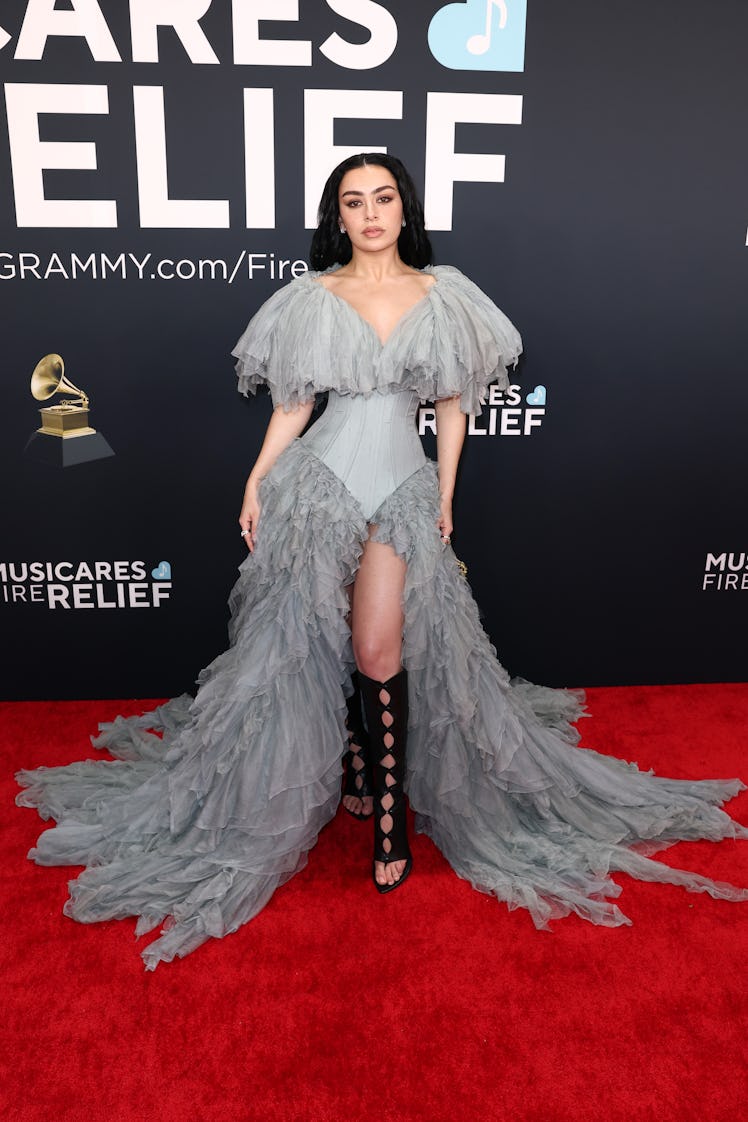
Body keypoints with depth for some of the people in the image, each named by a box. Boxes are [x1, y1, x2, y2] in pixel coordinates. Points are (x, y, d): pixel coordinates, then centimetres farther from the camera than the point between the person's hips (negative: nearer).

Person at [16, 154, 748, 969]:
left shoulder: (441, 294, 7)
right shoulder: (311, 296, 6)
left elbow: (453, 404, 9)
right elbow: (292, 404, 7)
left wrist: (445, 497, 7)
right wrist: (255, 485, 2)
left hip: (403, 485, -1)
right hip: (321, 479, 1)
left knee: (379, 646, -11)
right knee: (317, 638, 5)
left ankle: (390, 806, 5)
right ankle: (361, 772, 26)